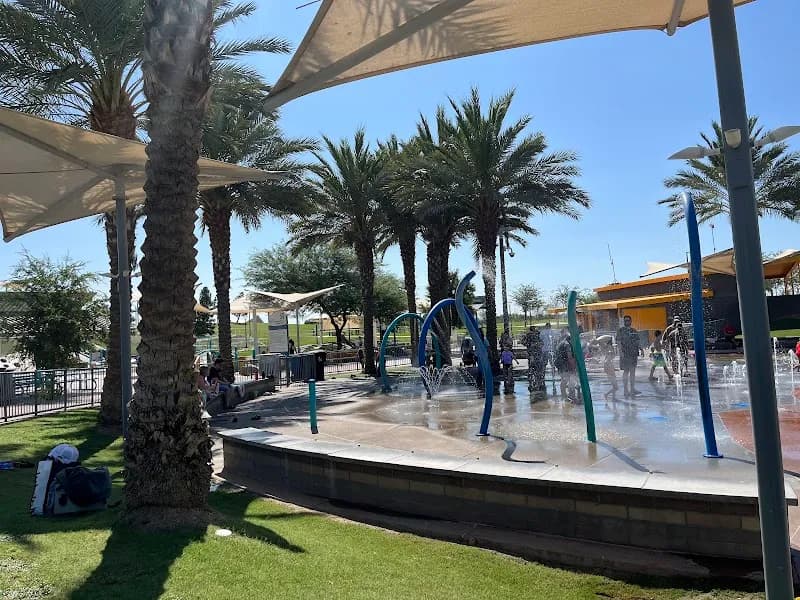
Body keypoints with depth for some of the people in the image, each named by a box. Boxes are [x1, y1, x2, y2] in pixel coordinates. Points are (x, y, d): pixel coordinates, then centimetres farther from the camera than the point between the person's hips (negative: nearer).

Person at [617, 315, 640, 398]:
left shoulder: (634, 331, 14)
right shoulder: (620, 330, -2)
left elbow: (637, 343, 17)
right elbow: (618, 342, -8)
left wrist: (637, 354, 10)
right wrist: (621, 351, -20)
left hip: (633, 354, 5)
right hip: (625, 355, -5)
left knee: (633, 371, 8)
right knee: (626, 372, -4)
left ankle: (632, 389, 15)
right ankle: (625, 390, 0)